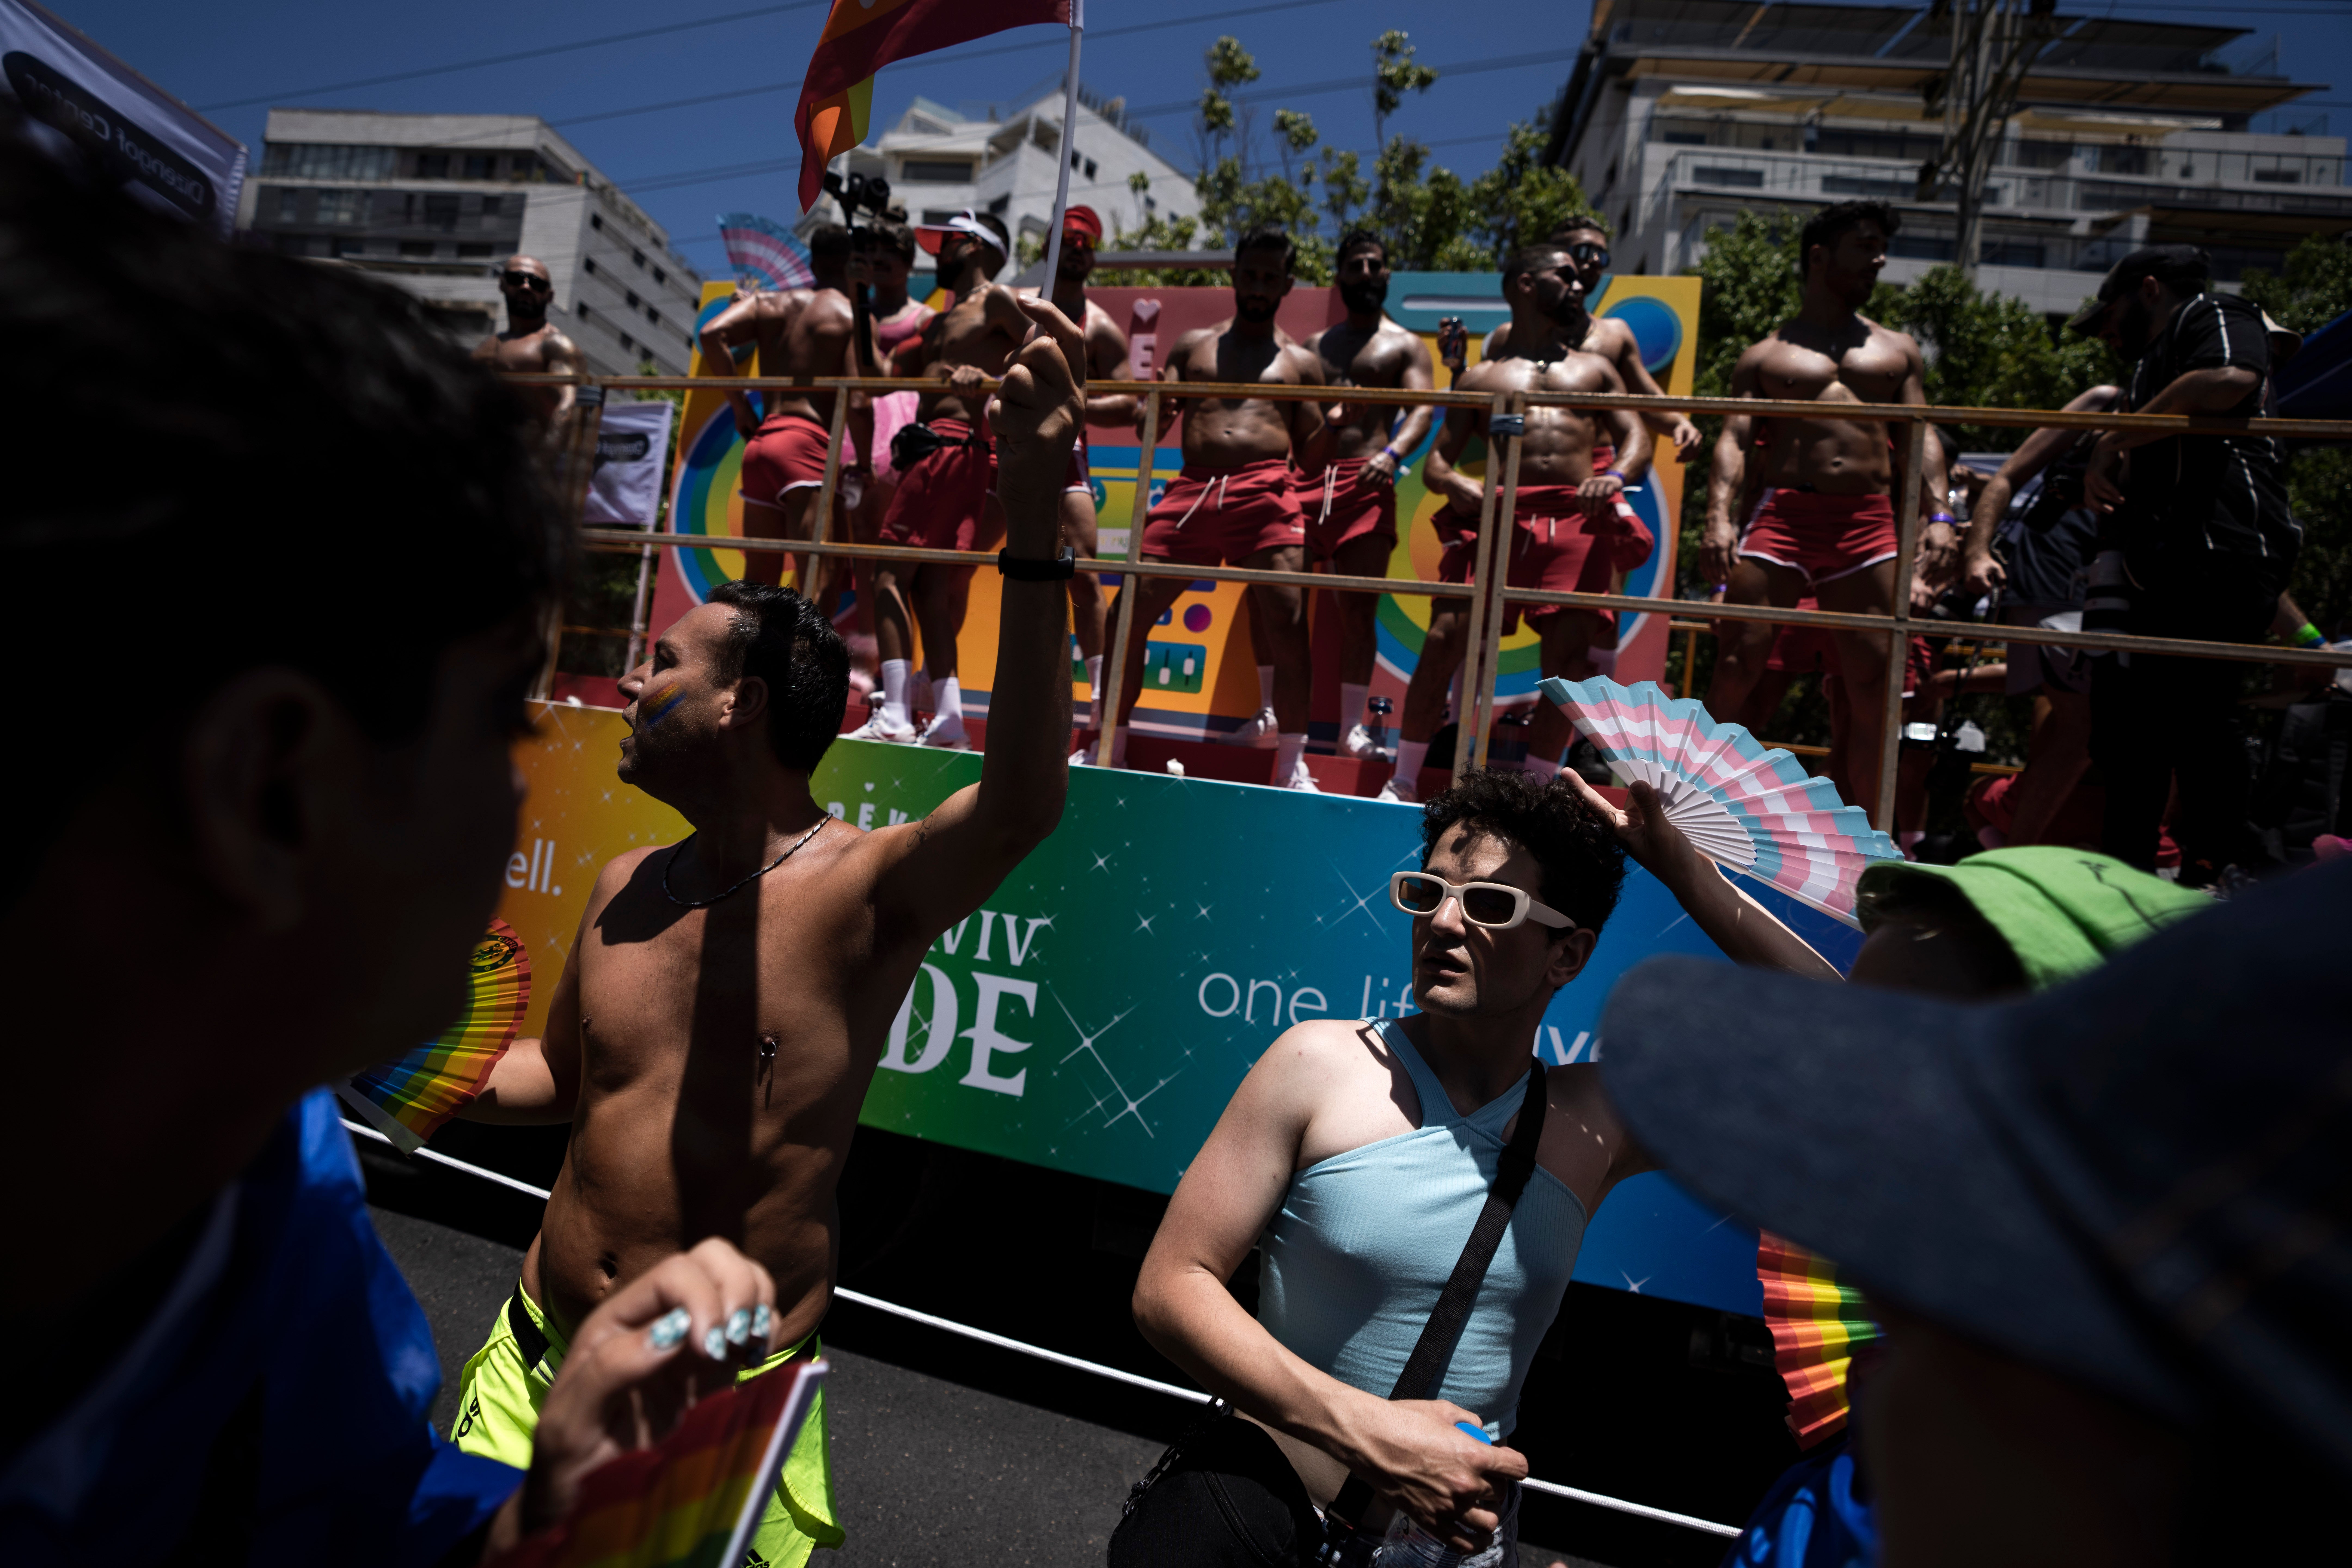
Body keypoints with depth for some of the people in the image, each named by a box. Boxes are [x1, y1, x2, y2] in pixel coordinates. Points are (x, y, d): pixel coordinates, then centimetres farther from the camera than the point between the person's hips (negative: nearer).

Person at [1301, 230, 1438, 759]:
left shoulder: (1406, 347, 12)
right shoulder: (1314, 346, 23)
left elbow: (1423, 408, -4)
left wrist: (1393, 453, -23)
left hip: (1365, 483, -3)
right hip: (1302, 478, 3)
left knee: (1359, 609, -4)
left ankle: (1352, 728, 1)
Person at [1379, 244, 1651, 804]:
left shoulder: (1595, 369, 28)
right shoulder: (1482, 377, 23)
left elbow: (1637, 437, 16)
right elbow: (1435, 463, 16)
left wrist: (1617, 475, -8)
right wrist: (1455, 483, -9)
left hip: (1578, 520, 1)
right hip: (1497, 517, -1)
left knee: (1567, 656, -11)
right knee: (1444, 638, -15)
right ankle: (1402, 783, -5)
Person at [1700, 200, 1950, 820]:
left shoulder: (1898, 351, 23)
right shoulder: (1766, 356, 15)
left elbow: (1922, 439, 16)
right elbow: (1734, 439, 4)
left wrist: (1938, 517, 0)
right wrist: (1719, 520, -13)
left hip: (1870, 522, 2)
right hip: (1782, 514, -2)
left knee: (1872, 683, 0)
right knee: (1735, 665, -10)